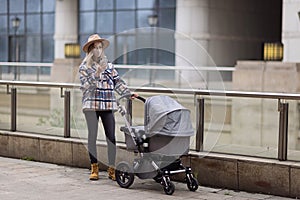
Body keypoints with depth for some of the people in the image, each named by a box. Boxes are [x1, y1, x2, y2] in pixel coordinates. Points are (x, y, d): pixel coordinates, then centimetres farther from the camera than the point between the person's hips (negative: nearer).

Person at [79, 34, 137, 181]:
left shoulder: (108, 66, 13)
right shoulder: (84, 67, 4)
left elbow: (118, 82, 8)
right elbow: (85, 86, -7)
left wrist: (129, 93, -4)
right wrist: (97, 74, -18)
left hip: (108, 106, 2)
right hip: (91, 105, -2)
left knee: (111, 136, -2)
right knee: (92, 136, 1)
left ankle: (111, 169, 3)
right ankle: (94, 168, 12)